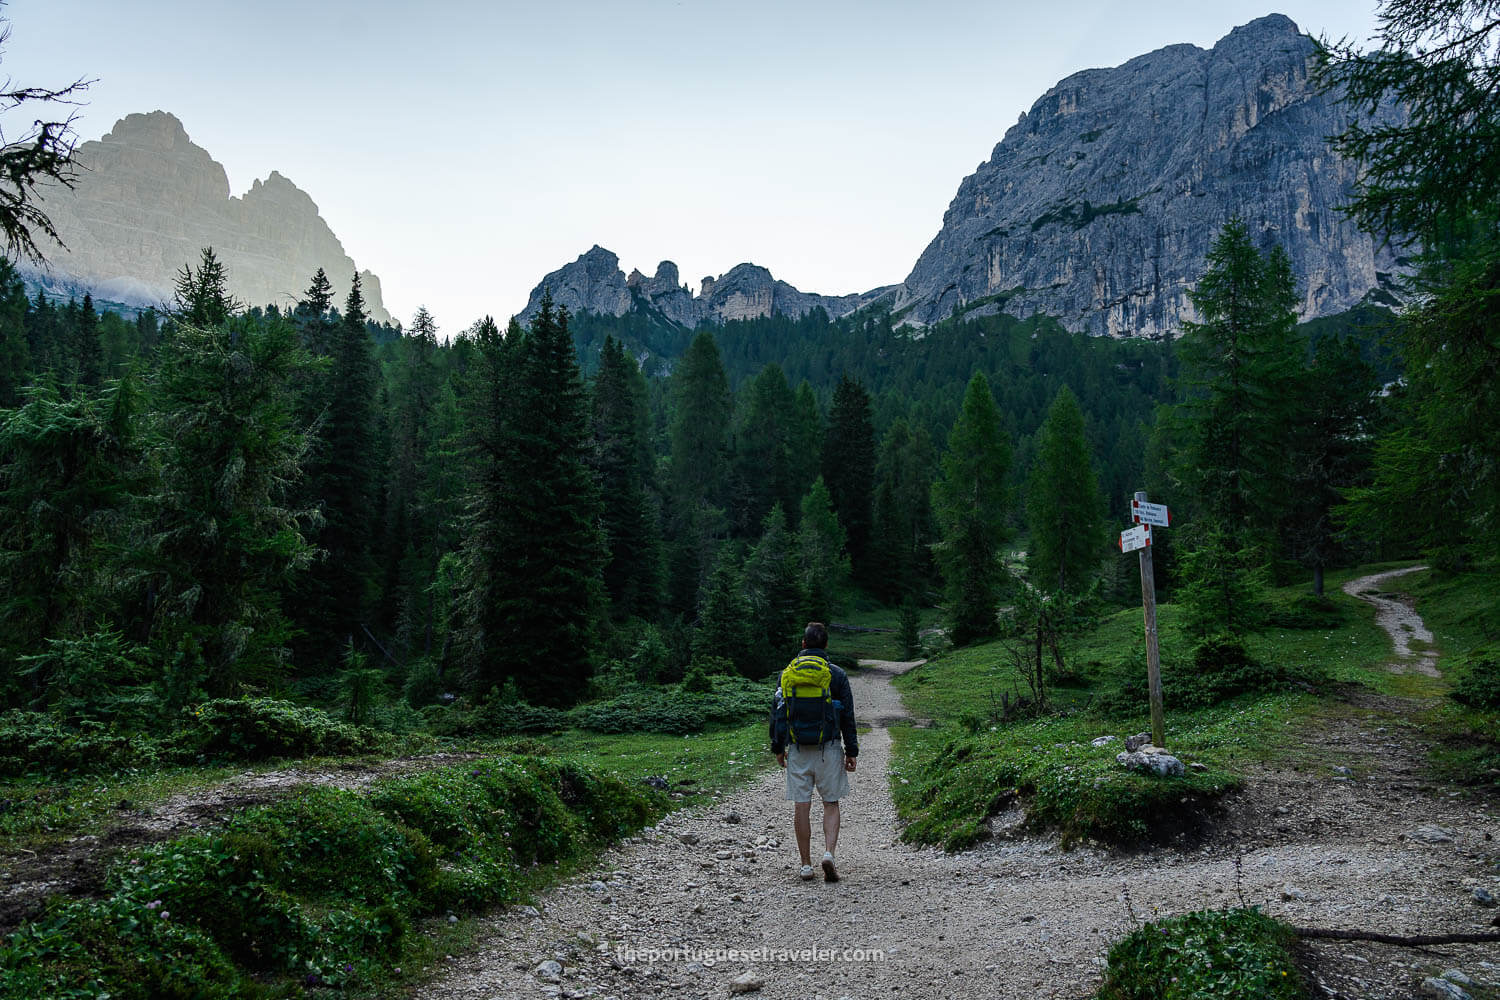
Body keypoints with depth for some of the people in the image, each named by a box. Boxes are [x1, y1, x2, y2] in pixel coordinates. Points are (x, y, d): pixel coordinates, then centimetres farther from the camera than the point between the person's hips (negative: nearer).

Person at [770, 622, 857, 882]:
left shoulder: (788, 673, 4)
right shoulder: (836, 674, -2)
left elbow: (777, 712, 6)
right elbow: (847, 715, 0)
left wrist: (778, 748, 13)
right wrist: (851, 751, 6)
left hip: (797, 750, 1)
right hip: (827, 748, -1)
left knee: (801, 806, 5)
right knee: (831, 804, 9)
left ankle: (806, 865, 9)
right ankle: (829, 853, -8)